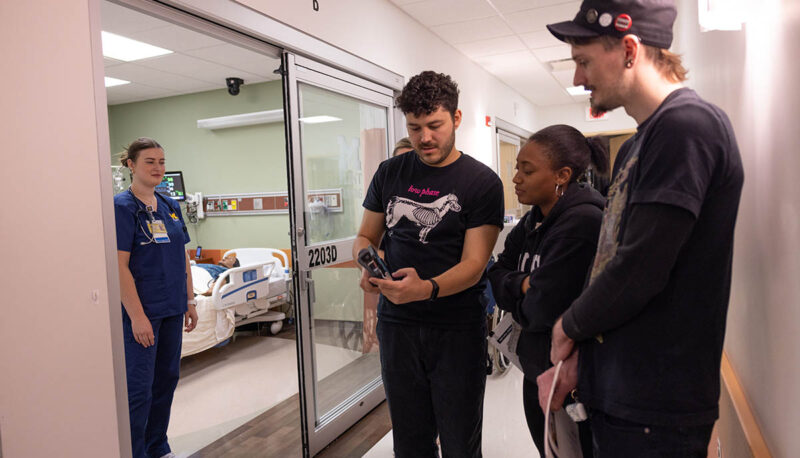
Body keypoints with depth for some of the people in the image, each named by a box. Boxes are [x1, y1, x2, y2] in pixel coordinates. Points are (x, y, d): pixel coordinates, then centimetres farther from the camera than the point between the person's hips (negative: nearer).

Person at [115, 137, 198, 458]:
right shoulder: (122, 207, -11)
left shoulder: (170, 206, 10)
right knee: (139, 387, 0)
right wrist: (137, 316, -20)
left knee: (167, 378, 16)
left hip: (172, 309, 8)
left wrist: (190, 302, 12)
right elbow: (119, 266, -17)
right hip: (141, 311, -7)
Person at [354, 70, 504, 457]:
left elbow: (474, 264, -13)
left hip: (457, 328, -3)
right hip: (397, 323, 3)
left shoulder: (482, 183, -6)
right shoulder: (389, 173, 6)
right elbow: (365, 237, 12)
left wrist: (426, 288, -32)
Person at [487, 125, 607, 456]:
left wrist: (516, 302, -5)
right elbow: (497, 275, 4)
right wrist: (523, 285, -16)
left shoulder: (583, 221, -25)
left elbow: (540, 310, -26)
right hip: (537, 372, 8)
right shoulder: (534, 220, 3)